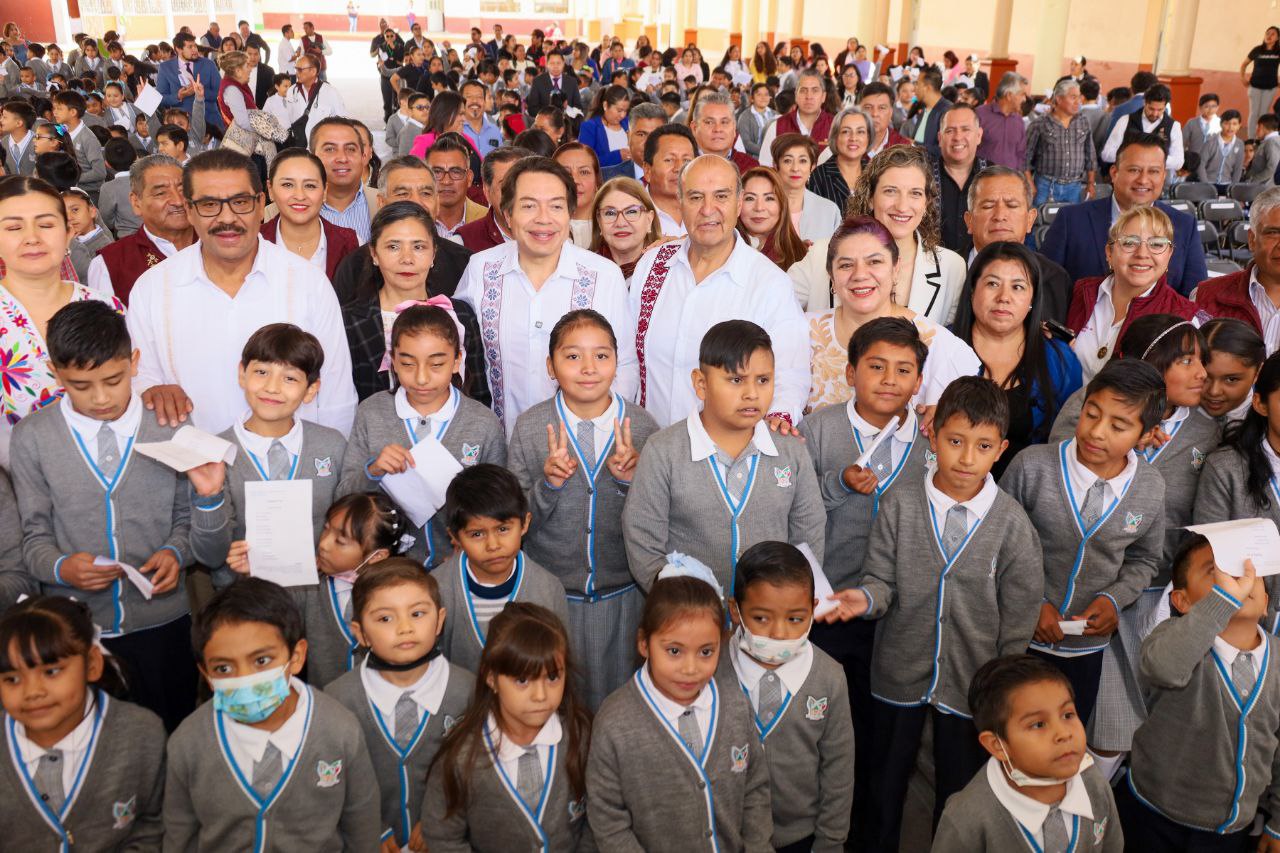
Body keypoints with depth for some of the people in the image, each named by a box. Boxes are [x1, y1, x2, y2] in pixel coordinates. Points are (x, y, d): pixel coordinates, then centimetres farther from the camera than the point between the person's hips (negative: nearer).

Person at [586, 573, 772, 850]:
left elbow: (755, 790, -2)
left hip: (734, 847, 3)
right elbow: (608, 819, -14)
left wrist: (758, 847, -6)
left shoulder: (738, 709, -13)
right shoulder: (613, 726, -23)